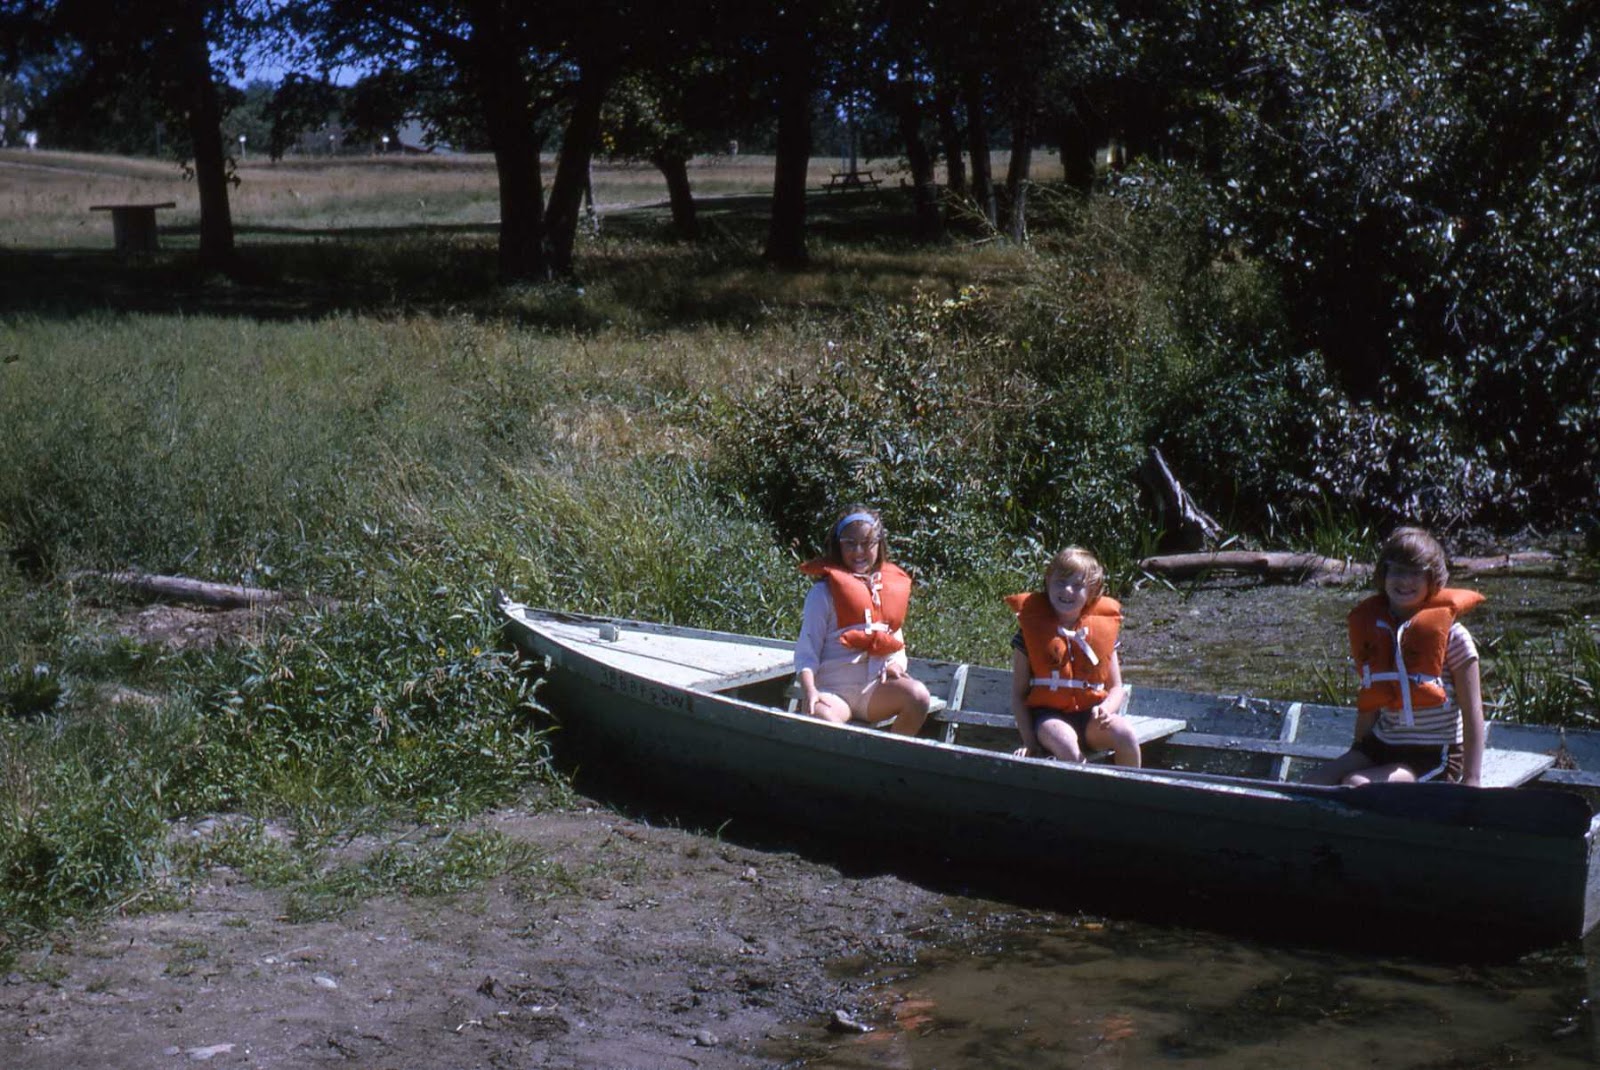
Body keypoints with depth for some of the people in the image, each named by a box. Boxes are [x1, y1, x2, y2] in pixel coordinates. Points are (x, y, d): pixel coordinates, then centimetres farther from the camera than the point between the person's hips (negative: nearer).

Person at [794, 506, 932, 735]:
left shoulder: (894, 586, 15)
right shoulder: (824, 591, 1)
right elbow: (806, 650, -3)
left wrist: (896, 665, -3)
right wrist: (809, 691, -21)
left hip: (875, 690, 4)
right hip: (833, 690, -4)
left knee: (918, 695, -26)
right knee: (821, 719, -38)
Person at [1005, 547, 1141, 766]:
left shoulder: (1102, 628, 7)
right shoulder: (1032, 628, 0)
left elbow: (1117, 688, 12)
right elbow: (1018, 693, 1)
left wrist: (1106, 708, -13)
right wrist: (1029, 741, -10)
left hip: (1090, 715, 3)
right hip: (1047, 714, -3)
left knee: (1126, 735, -27)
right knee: (1066, 744, -35)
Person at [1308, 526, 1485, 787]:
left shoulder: (1449, 634, -10)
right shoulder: (1370, 626, 5)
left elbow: (1472, 714, -9)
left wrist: (1471, 781, -14)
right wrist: (1356, 756, 16)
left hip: (1435, 756, -6)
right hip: (1381, 746, 6)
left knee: (1356, 785, -27)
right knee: (1315, 782, -16)